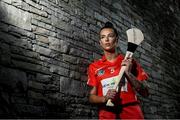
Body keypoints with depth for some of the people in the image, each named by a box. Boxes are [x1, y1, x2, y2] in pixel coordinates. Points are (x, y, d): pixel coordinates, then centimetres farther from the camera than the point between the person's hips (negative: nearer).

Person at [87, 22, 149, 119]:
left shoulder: (130, 63, 5)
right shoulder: (94, 67, 8)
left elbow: (145, 93, 2)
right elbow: (91, 97, 8)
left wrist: (128, 73, -10)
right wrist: (104, 98, -12)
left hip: (131, 112, 0)